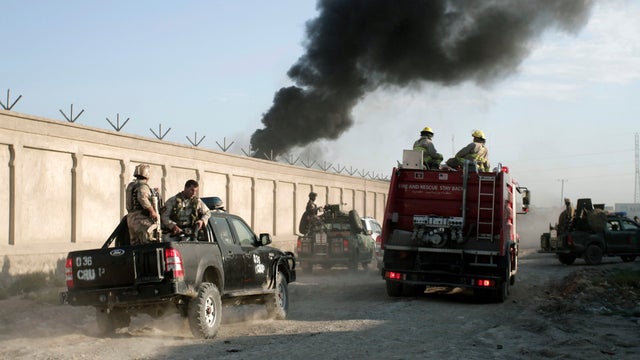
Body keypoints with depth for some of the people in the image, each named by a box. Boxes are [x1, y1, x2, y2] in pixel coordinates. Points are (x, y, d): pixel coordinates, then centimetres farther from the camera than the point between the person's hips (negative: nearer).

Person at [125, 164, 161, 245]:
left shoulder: (130, 186, 17)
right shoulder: (143, 186, -10)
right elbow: (142, 198, -30)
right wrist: (152, 211, -25)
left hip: (131, 218, 9)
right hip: (142, 219, -9)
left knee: (135, 244, 10)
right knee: (148, 244, -12)